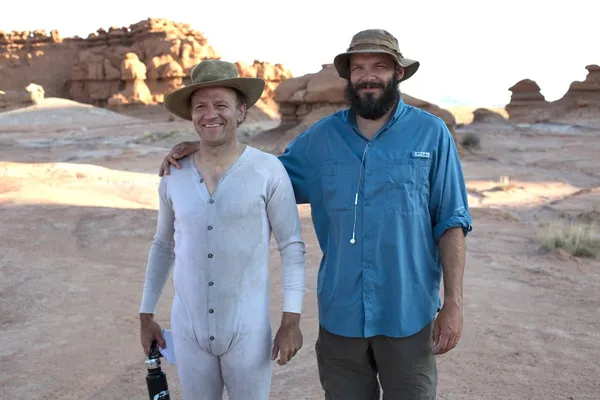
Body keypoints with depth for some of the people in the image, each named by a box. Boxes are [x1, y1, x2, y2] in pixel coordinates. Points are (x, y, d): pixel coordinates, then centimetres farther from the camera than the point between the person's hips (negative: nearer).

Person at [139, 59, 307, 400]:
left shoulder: (268, 171, -11)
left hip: (248, 331, -3)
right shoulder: (173, 176, 0)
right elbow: (163, 246, 11)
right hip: (188, 330, 3)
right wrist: (147, 313, 12)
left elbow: (292, 246, -7)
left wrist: (291, 320, -10)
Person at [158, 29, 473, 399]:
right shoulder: (322, 137, 2)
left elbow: (451, 223, -4)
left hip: (409, 316, -2)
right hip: (341, 315, 2)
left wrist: (454, 302, -9)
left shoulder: (431, 133, -4)